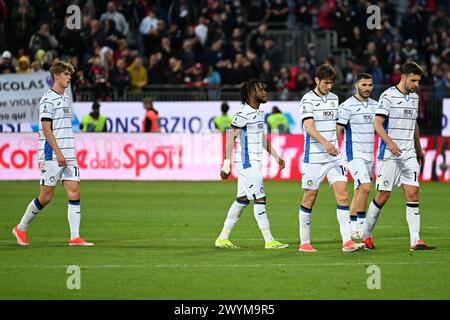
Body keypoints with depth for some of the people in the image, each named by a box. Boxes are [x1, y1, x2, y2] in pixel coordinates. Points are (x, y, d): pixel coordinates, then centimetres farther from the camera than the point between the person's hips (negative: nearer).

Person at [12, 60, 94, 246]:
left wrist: (69, 153, 18)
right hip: (51, 156, -7)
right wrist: (58, 153, -20)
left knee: (74, 192, -4)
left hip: (68, 156, 7)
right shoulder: (48, 100, -8)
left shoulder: (66, 99, 16)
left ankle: (75, 237, -6)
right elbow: (46, 129, -15)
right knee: (45, 197, -2)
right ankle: (21, 229, 16)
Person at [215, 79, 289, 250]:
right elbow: (230, 138, -17)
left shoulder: (259, 113, 13)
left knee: (242, 200, 11)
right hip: (246, 163, -10)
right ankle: (269, 240, -8)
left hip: (254, 163, 10)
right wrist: (226, 164, -21)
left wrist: (276, 156, 21)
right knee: (259, 199, -9)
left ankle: (223, 238, 16)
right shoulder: (243, 114, -16)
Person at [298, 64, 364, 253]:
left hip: (334, 156, 5)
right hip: (313, 157, -5)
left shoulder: (334, 99, 14)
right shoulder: (307, 100, -7)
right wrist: (325, 143, -34)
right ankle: (304, 242, 12)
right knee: (309, 198, 1)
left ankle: (347, 241, -12)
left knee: (342, 193, -8)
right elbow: (309, 126, -20)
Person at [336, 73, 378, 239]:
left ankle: (352, 228, 9)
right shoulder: (347, 106, -8)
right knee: (365, 186, -19)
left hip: (369, 155, 6)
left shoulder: (374, 105, 12)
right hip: (355, 155, -6)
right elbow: (337, 130, -10)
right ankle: (361, 225, -14)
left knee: (359, 192, 6)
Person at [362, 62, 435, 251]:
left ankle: (415, 240, -8)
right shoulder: (388, 96, -8)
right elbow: (377, 124, -14)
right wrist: (389, 142, -28)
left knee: (412, 194, -4)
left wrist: (419, 150, 30)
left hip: (409, 155, 6)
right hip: (389, 156, -6)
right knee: (383, 196, -3)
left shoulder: (414, 97, 14)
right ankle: (365, 236, 13)